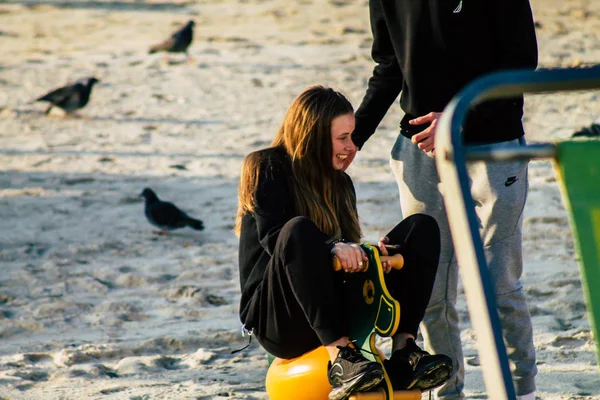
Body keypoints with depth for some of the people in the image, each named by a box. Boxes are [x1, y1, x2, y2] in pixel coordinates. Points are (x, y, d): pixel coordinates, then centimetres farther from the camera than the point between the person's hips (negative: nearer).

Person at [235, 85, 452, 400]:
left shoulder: (339, 182, 18)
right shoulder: (267, 170, -2)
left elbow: (345, 251, 15)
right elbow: (273, 235, -18)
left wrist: (368, 255, -9)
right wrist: (331, 246, -34)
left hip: (334, 313, 6)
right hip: (277, 323, -6)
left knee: (422, 227, -6)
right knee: (299, 229, -36)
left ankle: (404, 352, -23)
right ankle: (340, 358, -41)